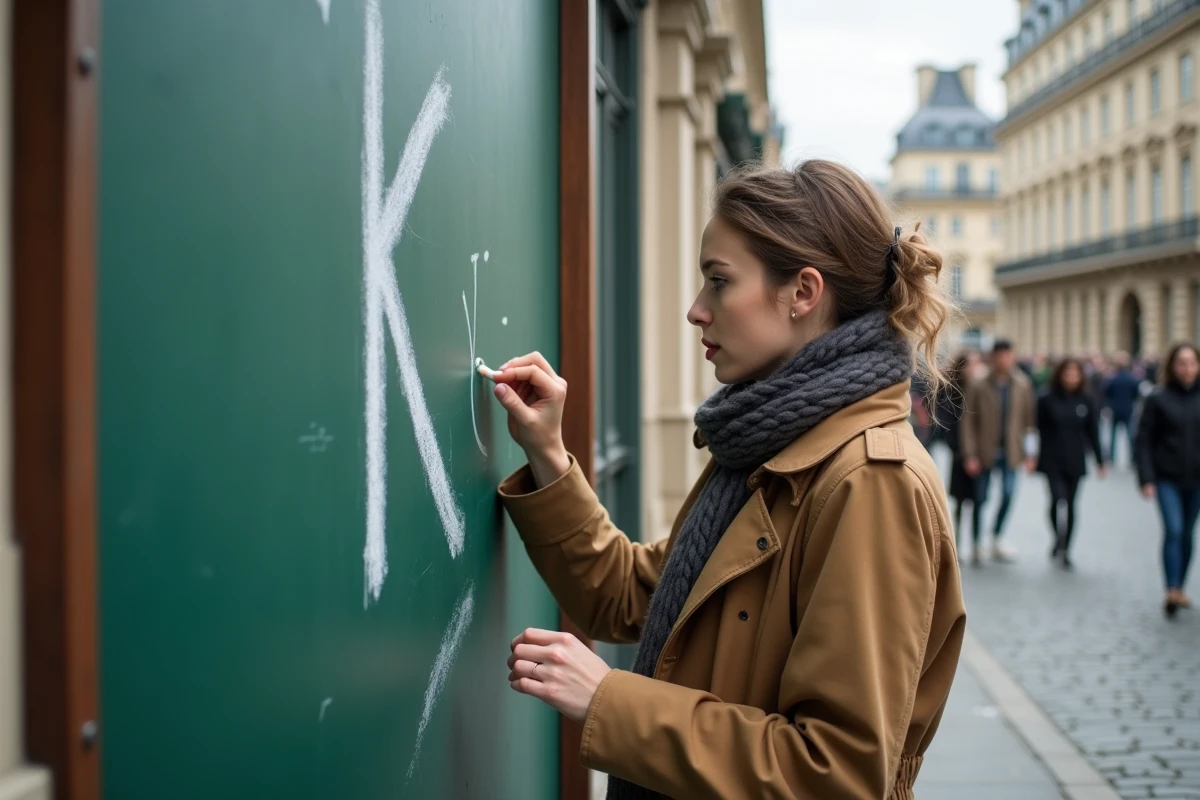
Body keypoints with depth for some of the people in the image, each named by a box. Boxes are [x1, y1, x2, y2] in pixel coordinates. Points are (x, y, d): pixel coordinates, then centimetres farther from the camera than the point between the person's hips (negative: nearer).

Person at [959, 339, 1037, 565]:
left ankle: (997, 540, 13)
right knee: (980, 499, 4)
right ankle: (976, 546, 18)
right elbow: (967, 423, -4)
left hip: (1010, 451, 2)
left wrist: (1029, 453, 4)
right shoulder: (977, 387, -4)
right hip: (984, 451, -2)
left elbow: (1029, 419, 7)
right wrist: (970, 455, -9)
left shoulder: (1022, 385, 3)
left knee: (1008, 494, -8)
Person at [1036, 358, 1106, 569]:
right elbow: (1038, 429, -2)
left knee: (1070, 504, 8)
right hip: (1052, 460, -2)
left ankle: (1064, 549, 18)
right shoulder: (1047, 399, -4)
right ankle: (1058, 541, -5)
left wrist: (1100, 460, 8)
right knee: (1058, 498, -19)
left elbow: (1093, 431, 7)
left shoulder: (1086, 400, 3)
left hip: (1075, 461, 3)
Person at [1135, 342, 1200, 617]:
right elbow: (1143, 440, -3)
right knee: (1173, 530, -15)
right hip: (1168, 478, -3)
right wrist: (1146, 478, -10)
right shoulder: (1158, 400, -4)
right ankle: (1172, 591, -15)